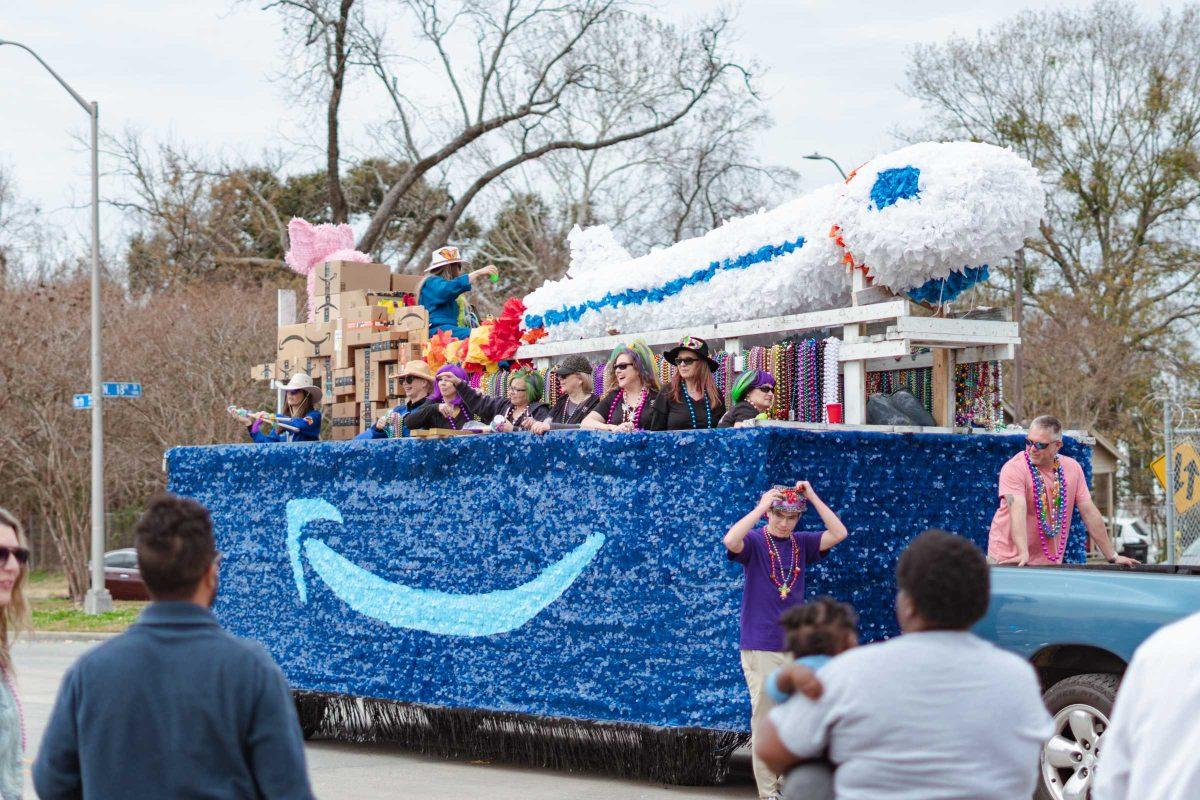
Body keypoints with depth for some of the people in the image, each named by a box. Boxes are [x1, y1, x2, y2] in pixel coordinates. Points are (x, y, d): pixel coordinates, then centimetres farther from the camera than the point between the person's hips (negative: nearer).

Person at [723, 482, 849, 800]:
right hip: (760, 647, -5)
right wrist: (762, 506, -24)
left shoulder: (801, 543, 7)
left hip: (796, 646, 5)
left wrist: (812, 497, -7)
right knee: (765, 718, -3)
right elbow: (731, 540, -28)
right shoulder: (754, 541, -7)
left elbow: (839, 533, -3)